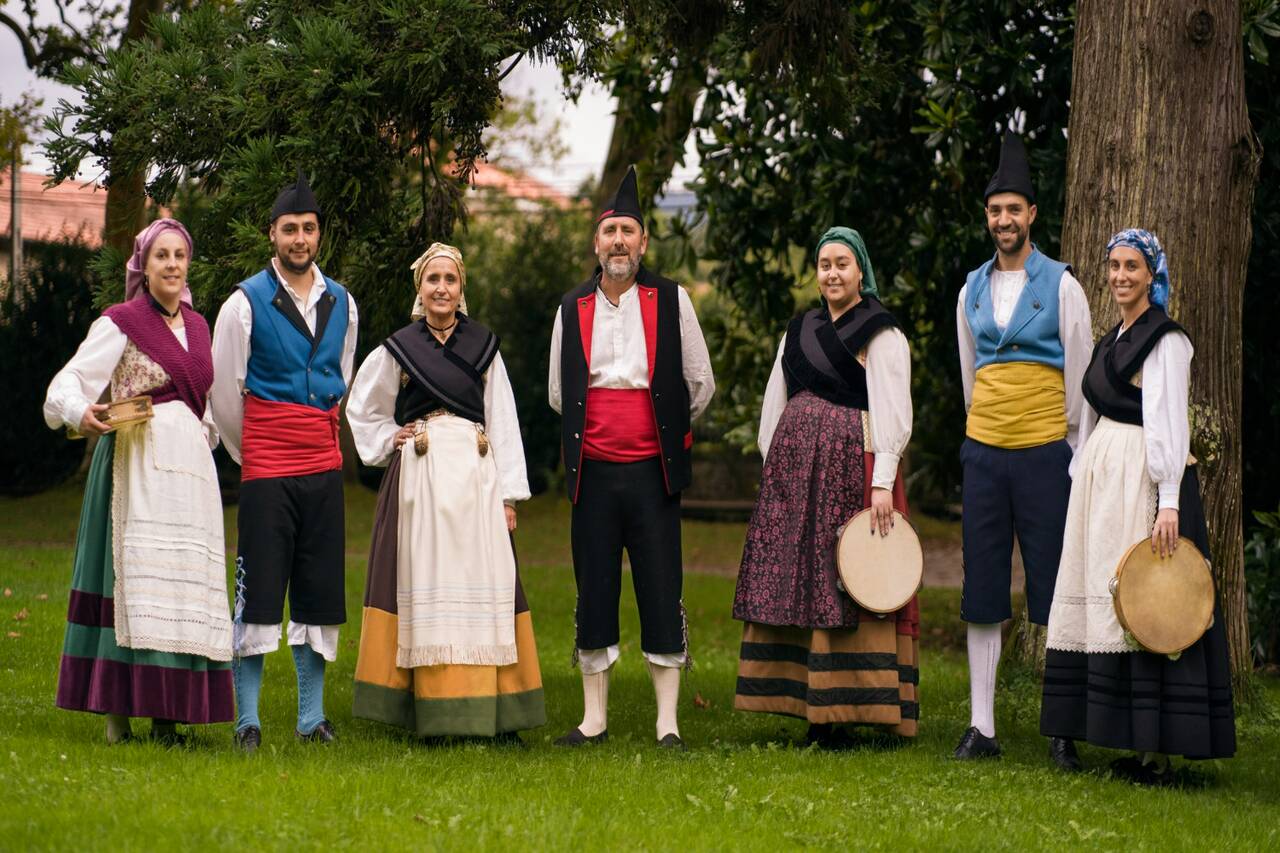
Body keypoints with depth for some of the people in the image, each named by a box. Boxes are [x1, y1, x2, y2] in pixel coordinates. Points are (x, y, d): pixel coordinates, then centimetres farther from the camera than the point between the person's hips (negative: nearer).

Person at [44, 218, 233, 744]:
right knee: (135, 578, -11)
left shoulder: (197, 326, 16)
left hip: (190, 465, 6)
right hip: (138, 462, -6)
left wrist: (208, 439, 15)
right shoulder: (120, 323, -1)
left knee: (186, 581, 1)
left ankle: (168, 713, 3)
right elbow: (68, 384, -8)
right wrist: (81, 415, -27)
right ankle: (117, 710, -8)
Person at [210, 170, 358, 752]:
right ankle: (247, 720, 1)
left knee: (320, 595, 6)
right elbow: (223, 388, 2)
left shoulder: (341, 303, 10)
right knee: (259, 594, -5)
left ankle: (312, 718, 13)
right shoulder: (247, 302, -4)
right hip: (266, 470, -4)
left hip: (324, 468, 4)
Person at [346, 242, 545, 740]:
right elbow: (362, 411, 20)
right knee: (428, 586, -3)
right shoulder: (397, 349, 6)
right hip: (420, 480, -1)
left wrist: (509, 494, 2)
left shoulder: (484, 347, 9)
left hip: (476, 476, 1)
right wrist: (389, 444, 5)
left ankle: (496, 714, -3)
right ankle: (433, 715, -2)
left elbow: (504, 424, 7)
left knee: (483, 584, -3)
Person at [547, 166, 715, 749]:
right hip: (594, 470, 2)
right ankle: (594, 718, 12)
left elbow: (700, 385, 8)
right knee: (593, 592, 4)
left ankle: (668, 722, 3)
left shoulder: (670, 301, 1)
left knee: (661, 594, -2)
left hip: (653, 469, -2)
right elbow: (558, 393, 17)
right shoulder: (573, 309, 7)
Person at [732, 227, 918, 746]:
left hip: (849, 461, -7)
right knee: (790, 582, 4)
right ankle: (812, 710, 8)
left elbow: (892, 412, -10)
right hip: (794, 463, 7)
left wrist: (883, 483, -19)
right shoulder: (799, 330, 17)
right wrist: (773, 466, 12)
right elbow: (774, 405, 20)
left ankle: (840, 714, -5)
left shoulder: (880, 333, -3)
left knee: (843, 584, -8)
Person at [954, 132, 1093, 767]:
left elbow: (1079, 376, 2)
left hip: (1044, 452, -4)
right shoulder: (972, 290, 11)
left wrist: (1074, 449, 2)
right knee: (982, 590, 4)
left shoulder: (1061, 286, -1)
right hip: (982, 452, 4)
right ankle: (981, 727, 8)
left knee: (1054, 590, -2)